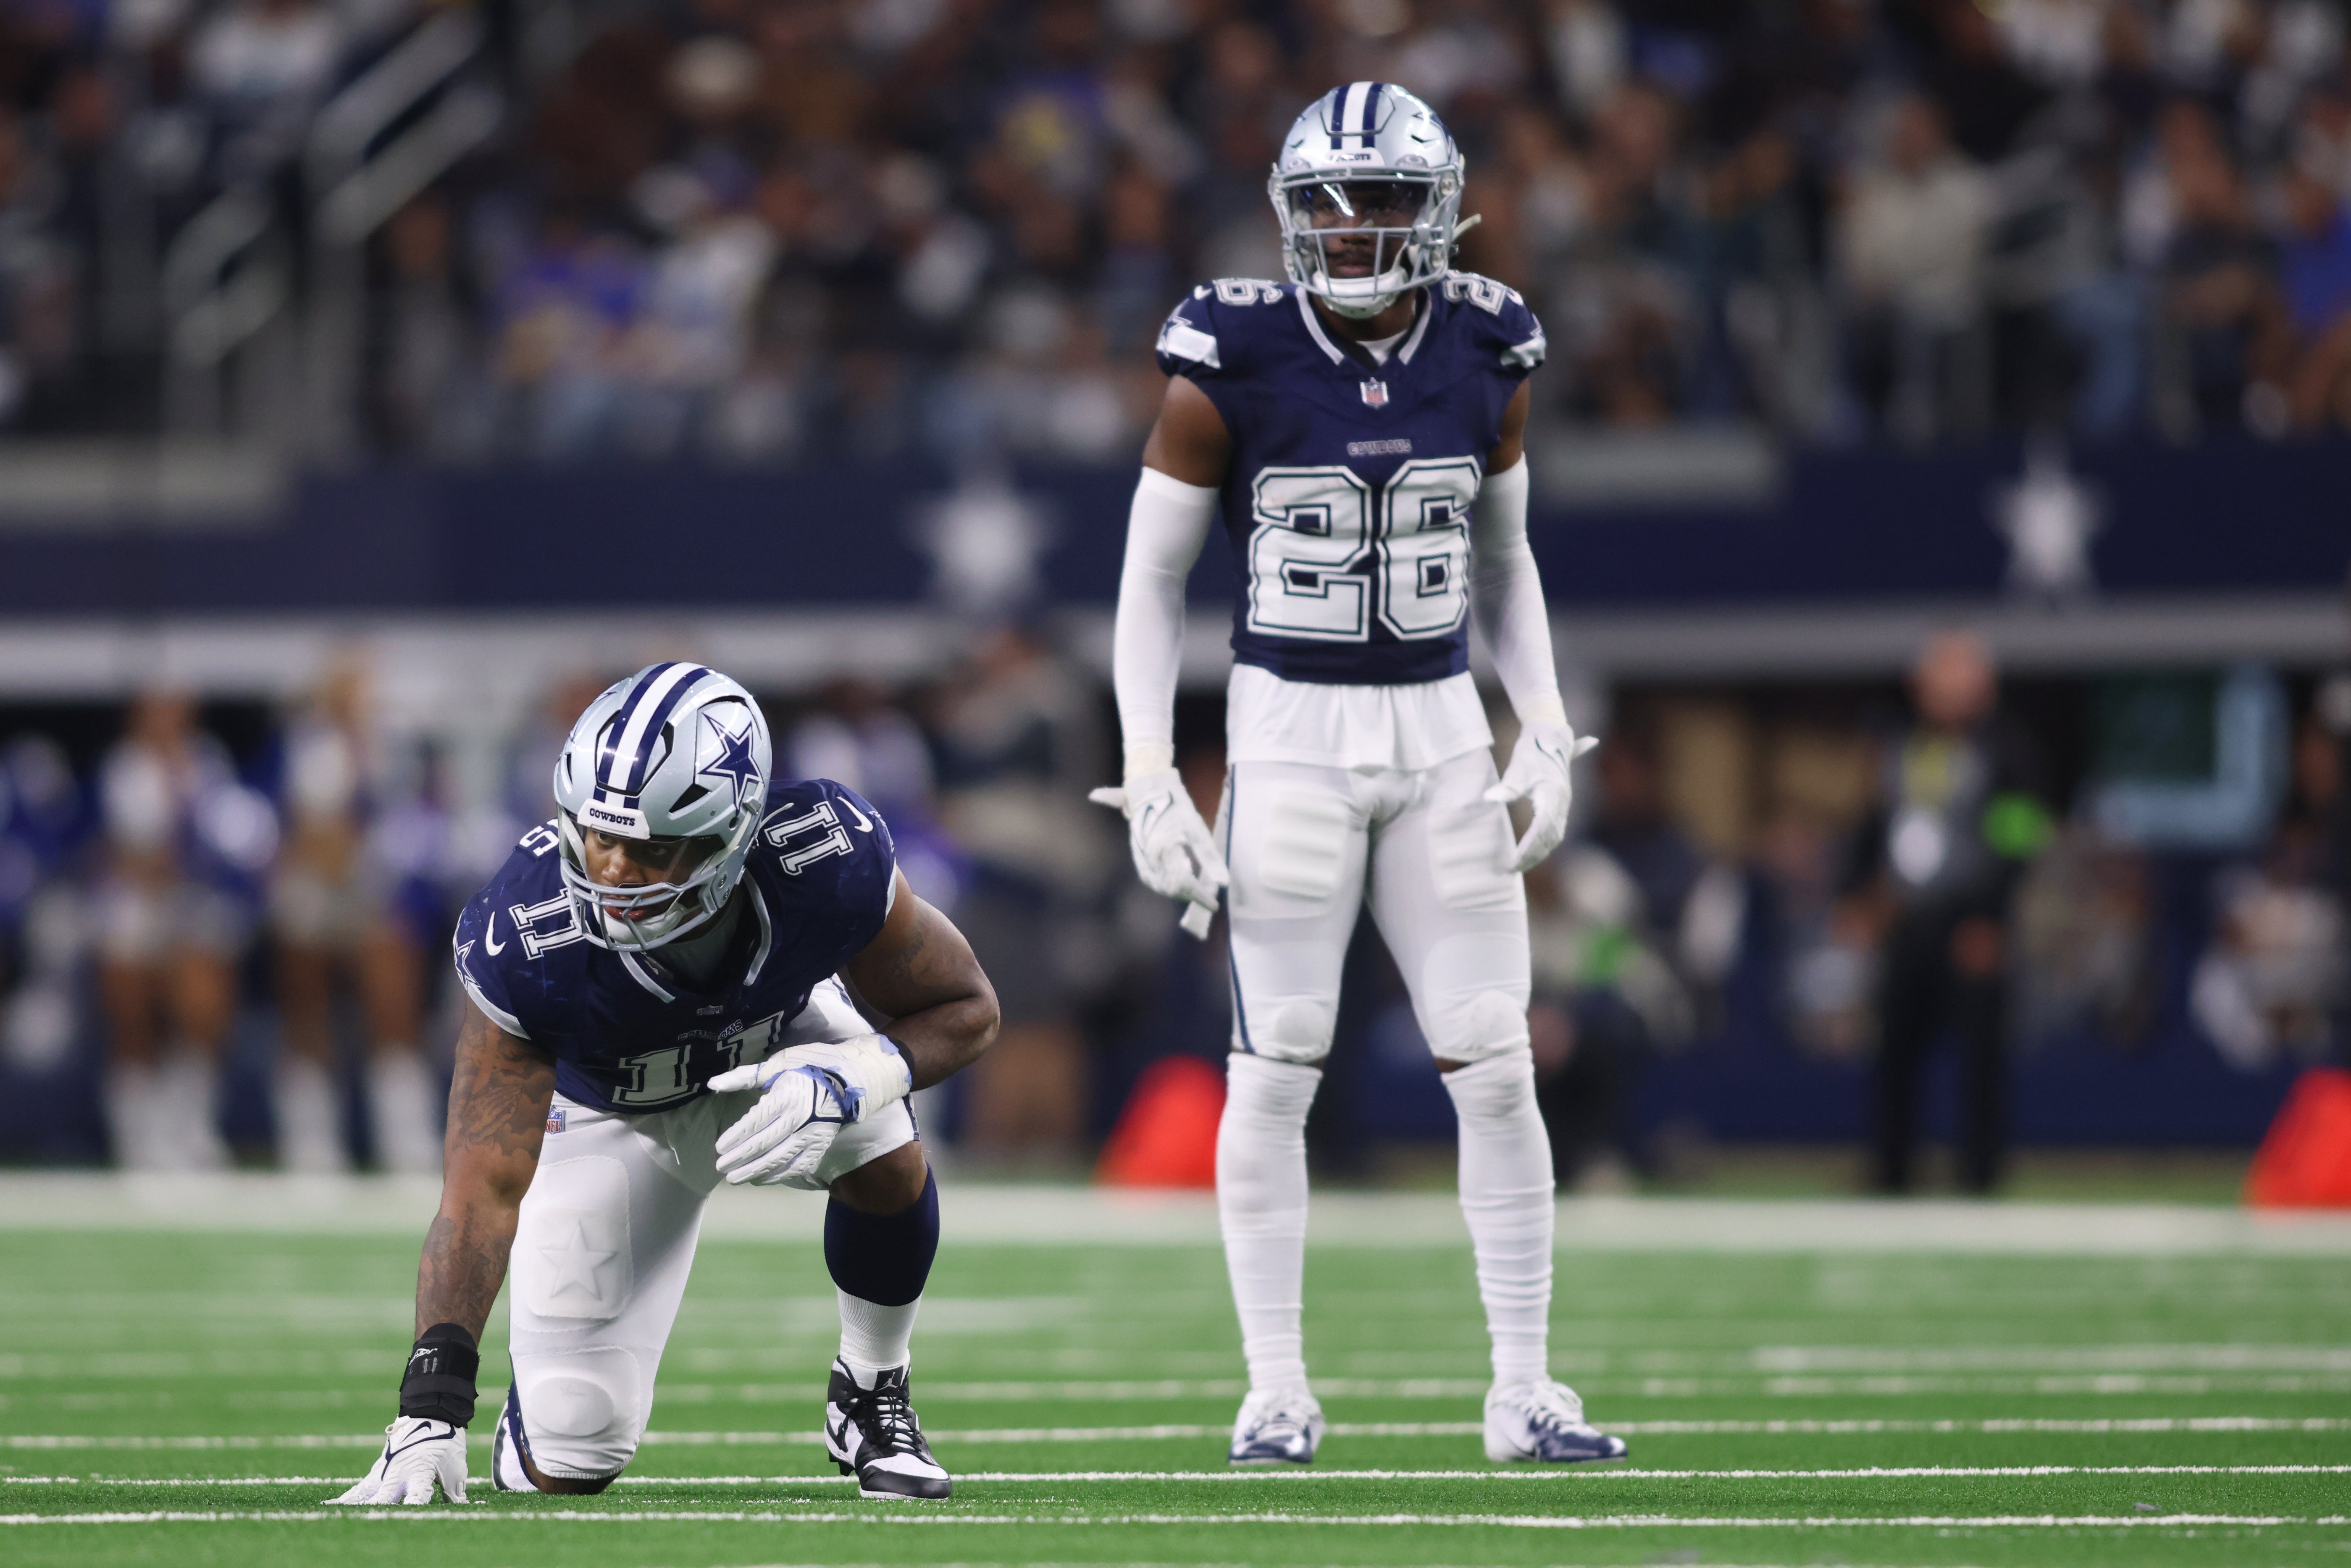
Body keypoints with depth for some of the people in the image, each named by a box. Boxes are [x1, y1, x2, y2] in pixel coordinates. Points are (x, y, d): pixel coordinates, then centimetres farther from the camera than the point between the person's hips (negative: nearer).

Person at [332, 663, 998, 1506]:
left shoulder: (827, 860, -37)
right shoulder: (527, 941, -40)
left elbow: (964, 1008, -19)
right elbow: (486, 1184, -38)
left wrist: (852, 1079, -42)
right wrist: (430, 1409, -47)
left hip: (776, 1043, 2)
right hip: (610, 1111, -2)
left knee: (885, 1162, -31)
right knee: (572, 1454, -9)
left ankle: (871, 1396, -1)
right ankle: (524, 1449, 31)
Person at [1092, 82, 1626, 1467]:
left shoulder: (1487, 358, 1)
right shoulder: (1232, 365, -9)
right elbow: (1153, 578, -2)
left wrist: (1546, 729, 3)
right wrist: (1150, 780, -8)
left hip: (1442, 736, 3)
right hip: (1287, 733, -3)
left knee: (1497, 1068, -1)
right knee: (1275, 1072, -1)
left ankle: (1525, 1391, 6)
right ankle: (1276, 1393, 8)